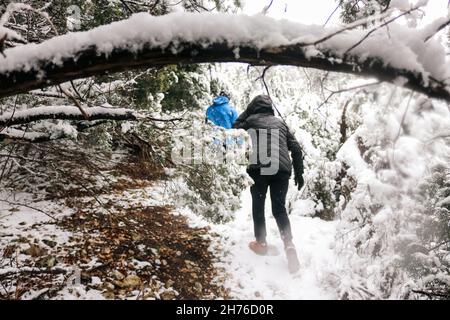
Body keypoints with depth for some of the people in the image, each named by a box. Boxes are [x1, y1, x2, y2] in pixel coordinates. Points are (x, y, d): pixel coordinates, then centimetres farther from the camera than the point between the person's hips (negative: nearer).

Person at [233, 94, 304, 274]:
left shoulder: (251, 120, 12)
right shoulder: (279, 122, 22)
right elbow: (296, 148, 18)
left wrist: (248, 111, 29)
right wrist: (299, 173, 21)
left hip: (259, 168, -3)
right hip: (282, 169, 3)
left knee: (258, 206, 17)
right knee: (279, 208, 11)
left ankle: (261, 243, 20)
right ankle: (289, 245, -5)